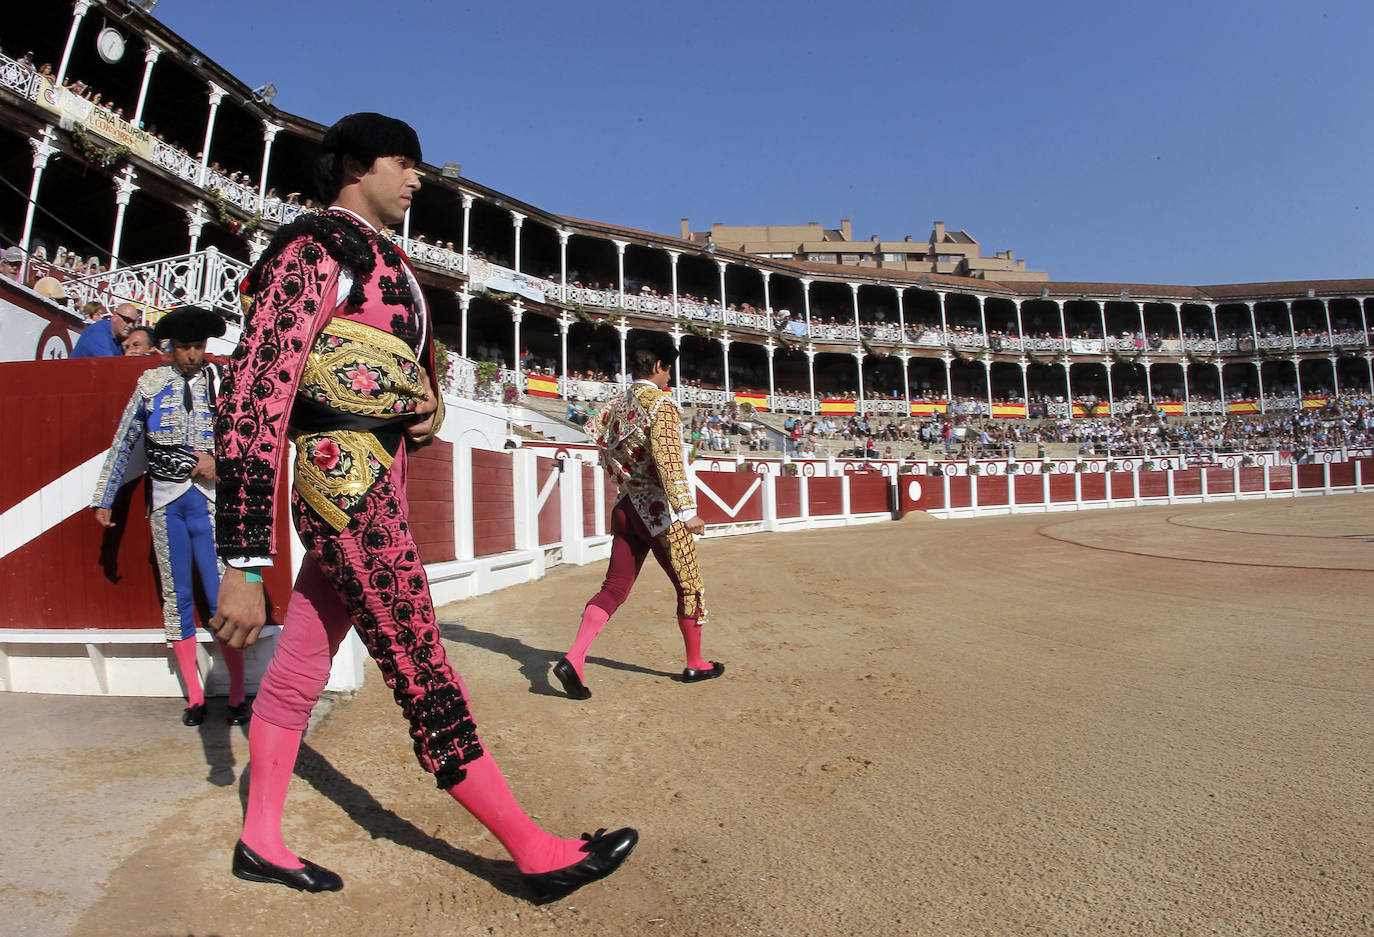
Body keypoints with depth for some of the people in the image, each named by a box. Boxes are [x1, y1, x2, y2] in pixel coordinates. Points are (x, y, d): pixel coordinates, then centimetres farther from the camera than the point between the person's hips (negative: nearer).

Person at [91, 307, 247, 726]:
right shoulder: (151, 384, 7)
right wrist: (104, 499, 14)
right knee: (177, 598, 6)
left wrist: (219, 459, -10)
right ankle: (194, 696, 17)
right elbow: (123, 444, 13)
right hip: (166, 503, 2)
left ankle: (237, 695, 6)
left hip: (211, 501, -2)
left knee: (223, 598, -5)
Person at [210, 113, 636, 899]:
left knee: (302, 664, 16)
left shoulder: (381, 258, 20)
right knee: (424, 677, -6)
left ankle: (261, 841, 31)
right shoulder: (318, 248, -10)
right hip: (349, 490, -10)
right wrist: (244, 563, -23)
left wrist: (429, 408, 4)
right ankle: (537, 854, 3)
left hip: (376, 486, 10)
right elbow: (253, 397, -19)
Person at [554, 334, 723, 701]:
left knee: (614, 587, 8)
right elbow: (668, 459, -23)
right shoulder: (662, 404, -11)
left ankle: (573, 658, -5)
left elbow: (607, 457, 14)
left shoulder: (615, 406, 11)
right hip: (661, 512, -7)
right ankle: (695, 664, 24)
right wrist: (686, 510, -25)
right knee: (690, 586, 10)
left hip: (625, 508, 7)